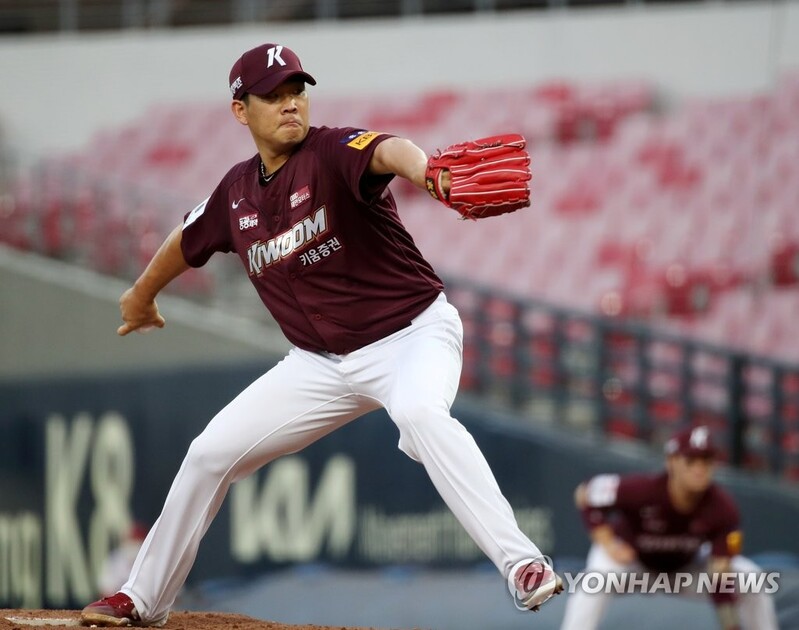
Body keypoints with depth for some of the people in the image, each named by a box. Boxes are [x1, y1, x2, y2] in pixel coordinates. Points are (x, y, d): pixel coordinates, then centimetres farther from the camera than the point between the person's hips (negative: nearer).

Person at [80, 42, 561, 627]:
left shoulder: (333, 152, -18)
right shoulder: (237, 192, 2)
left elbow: (388, 151, -43)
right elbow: (187, 242, 24)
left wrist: (428, 173, -66)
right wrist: (141, 295, 41)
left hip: (412, 332, -7)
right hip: (321, 361, 7)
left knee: (419, 410, -39)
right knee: (211, 454, 7)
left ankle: (523, 567, -45)